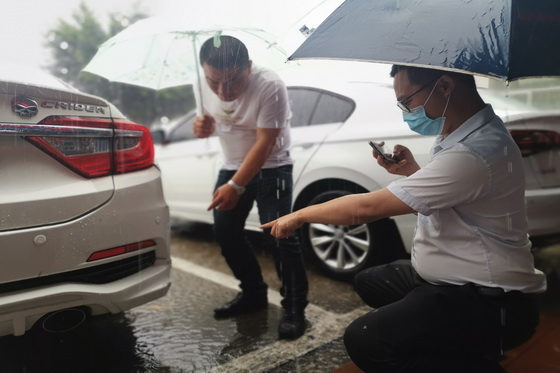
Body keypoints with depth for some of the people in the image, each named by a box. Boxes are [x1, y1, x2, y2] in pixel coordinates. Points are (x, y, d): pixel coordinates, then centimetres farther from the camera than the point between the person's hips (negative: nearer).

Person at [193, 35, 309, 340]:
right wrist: (204, 125, -17)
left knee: (279, 237, -13)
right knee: (225, 233, 8)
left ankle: (295, 308, 3)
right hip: (232, 166, 7)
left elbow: (264, 143, -26)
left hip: (271, 169, -6)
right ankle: (253, 293, 26)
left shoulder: (269, 86, -28)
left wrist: (236, 186, -26)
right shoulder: (208, 85, -9)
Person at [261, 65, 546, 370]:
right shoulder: (471, 133, 4)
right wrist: (412, 171, 5)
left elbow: (367, 208, -24)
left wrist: (299, 216, -10)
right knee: (367, 282, 22)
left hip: (489, 303, -10)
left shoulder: (476, 152, -28)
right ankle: (459, 345, 19)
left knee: (363, 340, -23)